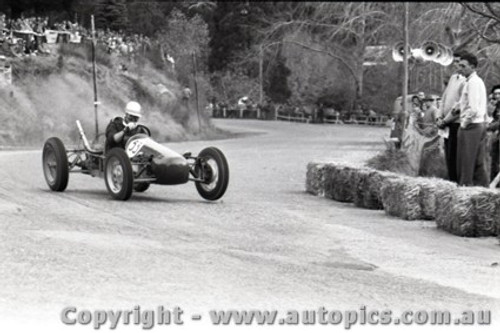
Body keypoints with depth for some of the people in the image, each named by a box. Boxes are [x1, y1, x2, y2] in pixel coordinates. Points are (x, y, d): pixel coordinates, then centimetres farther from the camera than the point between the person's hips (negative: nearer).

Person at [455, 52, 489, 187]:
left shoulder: (472, 82, -13)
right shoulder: (479, 81, 17)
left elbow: (473, 109, -21)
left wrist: (464, 124, -11)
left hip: (471, 126, -10)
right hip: (480, 125, 10)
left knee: (467, 162, -7)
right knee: (478, 162, 10)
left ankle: (465, 184, -7)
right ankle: (483, 186, 11)